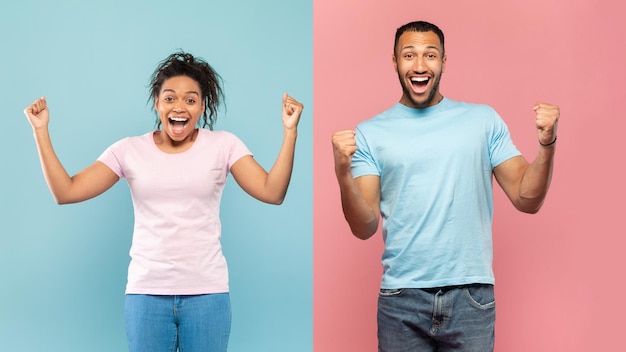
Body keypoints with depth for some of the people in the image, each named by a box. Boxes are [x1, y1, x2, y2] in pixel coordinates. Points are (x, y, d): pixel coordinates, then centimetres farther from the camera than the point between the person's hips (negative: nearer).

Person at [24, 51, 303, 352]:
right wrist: (41, 131, -5)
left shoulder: (223, 145, 0)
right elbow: (65, 192, -1)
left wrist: (289, 132, -17)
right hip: (146, 292, 1)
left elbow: (272, 193, -10)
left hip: (207, 292, -1)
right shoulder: (129, 150, 2)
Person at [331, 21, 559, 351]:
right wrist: (343, 173, -18)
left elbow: (527, 200, 3)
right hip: (401, 299, 0)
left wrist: (546, 144, -12)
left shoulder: (483, 120, 6)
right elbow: (365, 228, -2)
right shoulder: (369, 133, 3)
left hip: (471, 296, 1)